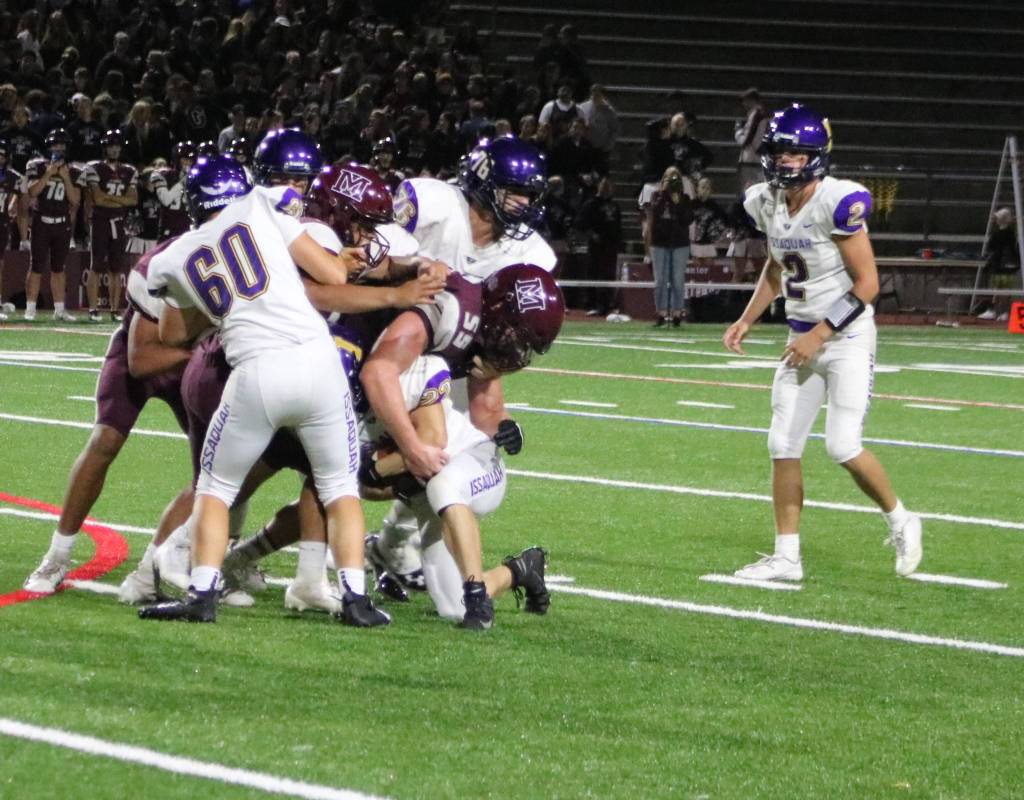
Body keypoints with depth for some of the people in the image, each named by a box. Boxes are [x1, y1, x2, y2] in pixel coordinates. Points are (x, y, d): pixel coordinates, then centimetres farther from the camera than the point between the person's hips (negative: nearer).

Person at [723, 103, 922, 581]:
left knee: (843, 447, -13)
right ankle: (786, 558, 11)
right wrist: (746, 321, 11)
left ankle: (900, 522, 12)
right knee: (783, 446, 4)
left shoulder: (838, 203, -20)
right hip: (804, 340, 7)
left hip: (847, 338, -7)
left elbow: (867, 284, -18)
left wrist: (820, 335, -19)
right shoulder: (768, 203, 3)